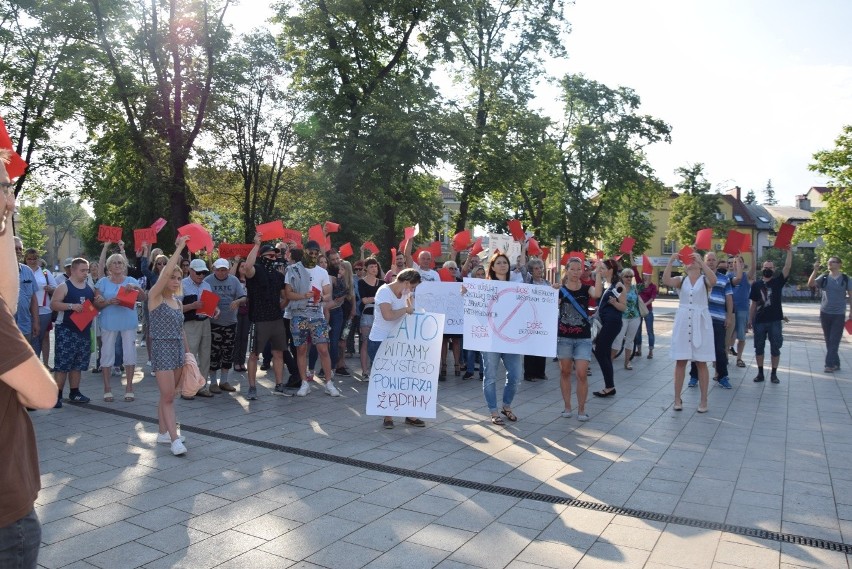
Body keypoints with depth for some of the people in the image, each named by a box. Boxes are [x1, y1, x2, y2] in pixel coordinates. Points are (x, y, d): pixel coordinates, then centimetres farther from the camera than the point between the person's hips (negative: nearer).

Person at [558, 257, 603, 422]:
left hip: (583, 338, 0)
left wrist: (598, 273, -25)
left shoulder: (586, 288, 1)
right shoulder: (560, 290, 0)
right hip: (564, 337, 1)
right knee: (565, 372, 9)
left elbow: (597, 294, -22)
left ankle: (581, 409, 8)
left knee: (582, 374, -6)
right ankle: (567, 407, 22)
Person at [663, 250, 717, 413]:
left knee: (701, 363, 3)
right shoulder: (681, 280, 6)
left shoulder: (704, 280, 2)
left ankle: (703, 400, 11)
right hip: (683, 322, 2)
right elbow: (666, 280, -14)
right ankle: (677, 398, 12)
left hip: (700, 322, -1)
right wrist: (671, 261, -22)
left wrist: (701, 261, -26)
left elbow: (713, 280, -23)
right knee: (680, 362, 4)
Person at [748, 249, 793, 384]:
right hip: (759, 321, 1)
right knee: (759, 348, 7)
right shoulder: (756, 284, 5)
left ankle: (774, 374, 14)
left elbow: (787, 268, -13)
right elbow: (753, 304, 8)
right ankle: (760, 373, 17)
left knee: (775, 349, 5)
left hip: (775, 321, -1)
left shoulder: (778, 281, 3)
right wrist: (750, 319, 6)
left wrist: (789, 252, -21)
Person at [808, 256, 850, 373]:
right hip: (825, 313, 3)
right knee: (829, 340, 9)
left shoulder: (846, 278, -3)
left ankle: (830, 364, -5)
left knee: (834, 340, -5)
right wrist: (815, 270, -26)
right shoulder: (824, 278, 0)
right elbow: (810, 284, -15)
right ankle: (836, 363, 19)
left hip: (839, 314, -3)